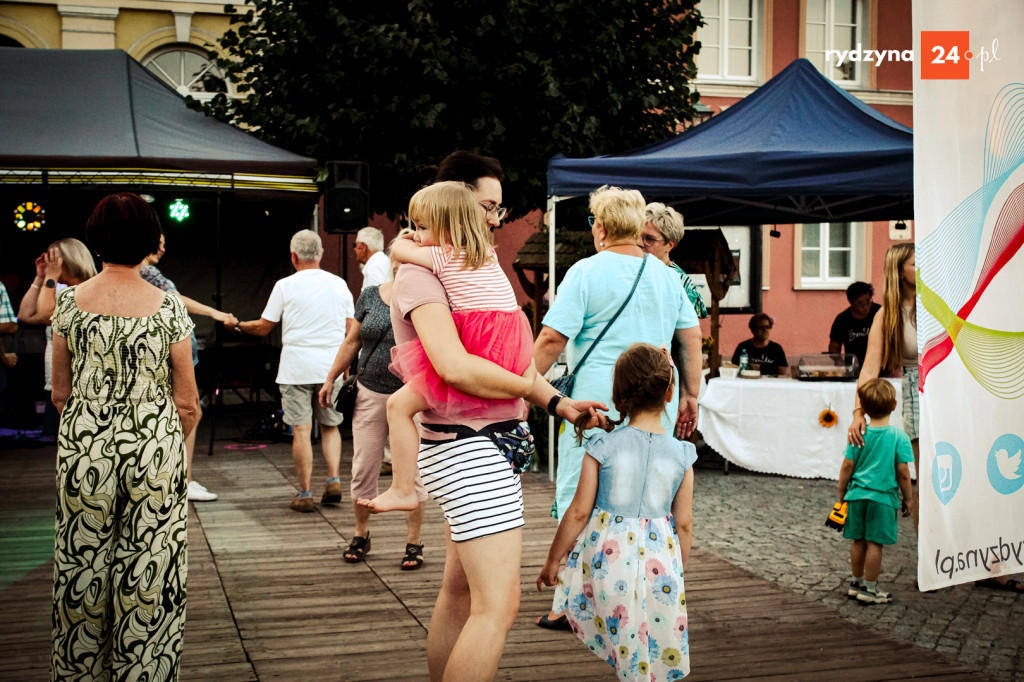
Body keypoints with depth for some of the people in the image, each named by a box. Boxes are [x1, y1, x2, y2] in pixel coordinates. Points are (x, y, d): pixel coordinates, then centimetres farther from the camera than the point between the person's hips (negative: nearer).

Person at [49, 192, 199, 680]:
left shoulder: (70, 302, -3)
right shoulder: (168, 307, -7)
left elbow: (60, 394, 6)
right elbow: (187, 403, -3)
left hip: (84, 453, 2)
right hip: (154, 447, -2)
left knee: (82, 571, 15)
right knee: (148, 577, 7)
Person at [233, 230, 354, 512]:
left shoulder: (285, 286, -3)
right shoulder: (339, 284, 7)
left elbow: (263, 327, 4)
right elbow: (350, 329, 10)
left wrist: (239, 325, 23)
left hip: (296, 369, -3)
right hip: (332, 367, 3)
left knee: (301, 430, 0)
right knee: (330, 425, 17)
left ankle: (305, 494, 2)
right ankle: (333, 479, 2)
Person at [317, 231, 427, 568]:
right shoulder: (371, 295, 7)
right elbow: (352, 341, 13)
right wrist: (330, 379, 14)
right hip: (370, 393, 3)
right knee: (363, 470, 8)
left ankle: (414, 543, 16)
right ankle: (361, 535, 26)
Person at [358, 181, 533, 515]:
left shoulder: (443, 257, -3)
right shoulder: (487, 254, 19)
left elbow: (398, 249, 5)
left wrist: (406, 241, 27)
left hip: (473, 353, -8)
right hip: (511, 350, 8)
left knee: (399, 404, -3)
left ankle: (403, 490, -3)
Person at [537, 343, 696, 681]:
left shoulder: (602, 447, -9)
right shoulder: (680, 454, -4)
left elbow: (579, 512, -6)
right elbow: (684, 523, 1)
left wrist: (552, 560, 6)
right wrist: (678, 570, 17)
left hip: (608, 555, -2)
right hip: (659, 559, 2)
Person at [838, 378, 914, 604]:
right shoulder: (899, 437, -10)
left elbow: (847, 467, -1)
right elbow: (903, 474, -9)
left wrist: (842, 494, 12)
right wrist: (907, 500, 4)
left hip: (857, 495, 3)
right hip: (883, 497, -3)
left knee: (858, 541, 14)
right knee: (875, 543, 3)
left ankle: (856, 582, 27)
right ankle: (869, 588, 9)